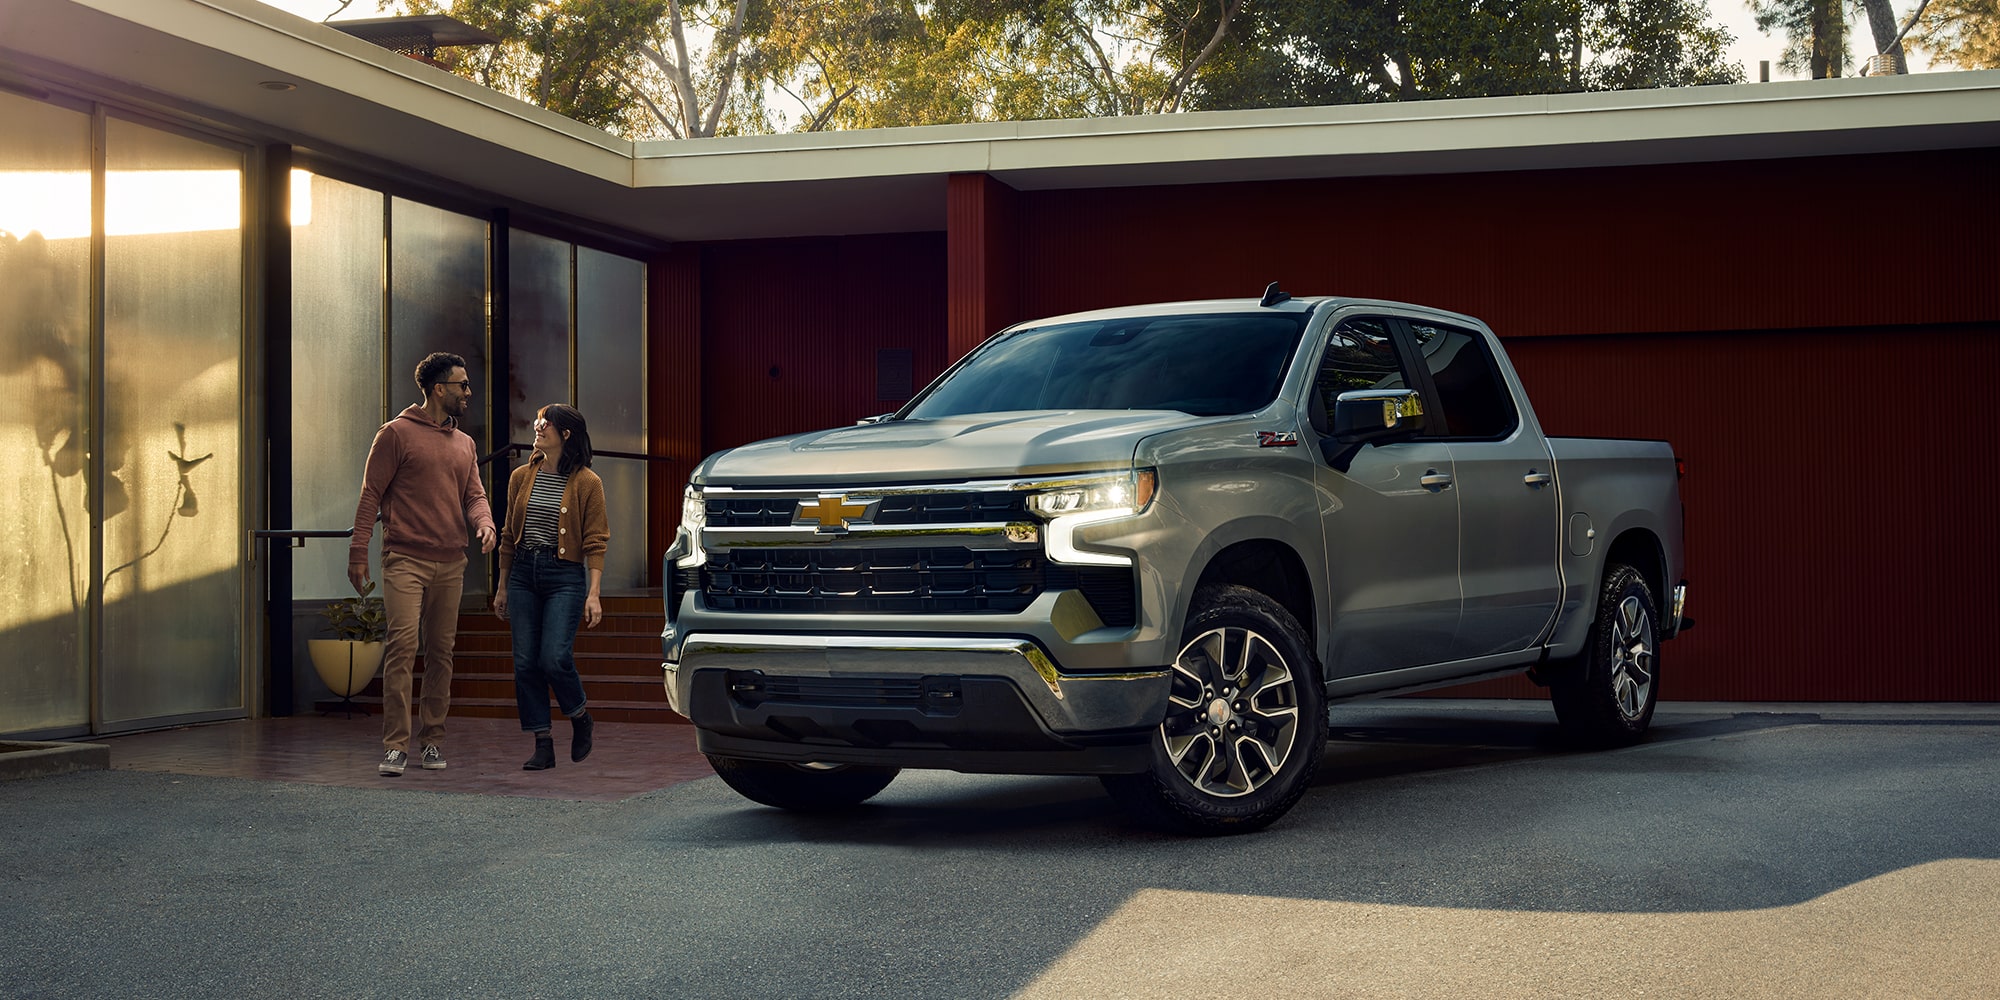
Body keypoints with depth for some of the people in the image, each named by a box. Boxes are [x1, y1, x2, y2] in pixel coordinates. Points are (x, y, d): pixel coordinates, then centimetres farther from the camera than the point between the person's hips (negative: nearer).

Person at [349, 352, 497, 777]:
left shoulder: (465, 444, 17)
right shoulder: (397, 433, 0)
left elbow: (474, 495, 16)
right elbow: (371, 494, -1)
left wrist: (485, 524, -8)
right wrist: (358, 553, -6)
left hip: (450, 564, 6)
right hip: (405, 559, -6)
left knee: (441, 653, 6)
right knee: (402, 645, -14)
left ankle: (433, 741, 14)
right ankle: (395, 746, -13)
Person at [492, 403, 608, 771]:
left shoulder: (586, 483, -4)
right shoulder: (521, 477, 10)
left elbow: (596, 543, -5)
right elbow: (509, 535, 16)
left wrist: (593, 593, -12)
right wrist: (502, 586, 15)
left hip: (565, 577, -5)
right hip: (523, 574, 5)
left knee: (554, 657, -15)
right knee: (525, 662, 0)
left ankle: (581, 718, 15)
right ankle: (543, 745, 8)